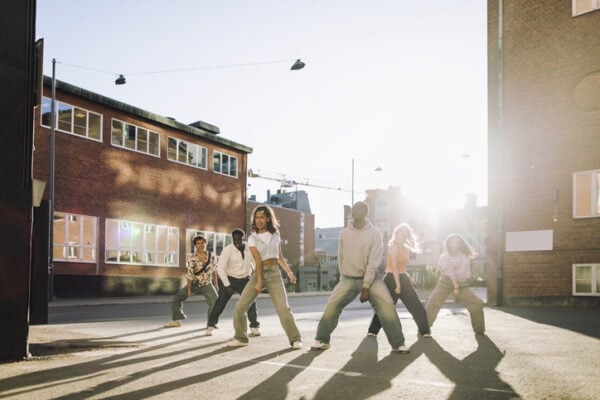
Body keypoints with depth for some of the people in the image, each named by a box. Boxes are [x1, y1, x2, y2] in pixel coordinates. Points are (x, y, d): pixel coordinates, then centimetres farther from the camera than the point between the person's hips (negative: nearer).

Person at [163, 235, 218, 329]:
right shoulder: (192, 258, -17)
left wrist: (215, 284, 9)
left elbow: (213, 271, 6)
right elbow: (189, 275, -16)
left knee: (215, 302, -19)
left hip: (206, 284, 1)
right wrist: (189, 289, -15)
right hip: (194, 283, 0)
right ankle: (176, 320, 15)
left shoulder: (211, 256, -6)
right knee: (176, 298, 0)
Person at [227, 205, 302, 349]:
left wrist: (289, 272, 3)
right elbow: (257, 260, -9)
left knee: (283, 308, -15)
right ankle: (241, 338, 15)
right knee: (239, 308, -4)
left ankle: (295, 339, -3)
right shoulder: (252, 238, 2)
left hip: (274, 274, 0)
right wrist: (259, 281, -14)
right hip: (258, 274, 1)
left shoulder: (275, 235, 7)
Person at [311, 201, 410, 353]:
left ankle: (398, 344, -7)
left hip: (370, 278, -2)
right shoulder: (344, 233, 1)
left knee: (387, 306, -20)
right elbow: (340, 258, 9)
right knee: (331, 305, -11)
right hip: (348, 279, 3)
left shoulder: (374, 233, -10)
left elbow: (374, 262, -14)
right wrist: (342, 279, 6)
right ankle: (322, 340, 6)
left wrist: (366, 287, -17)